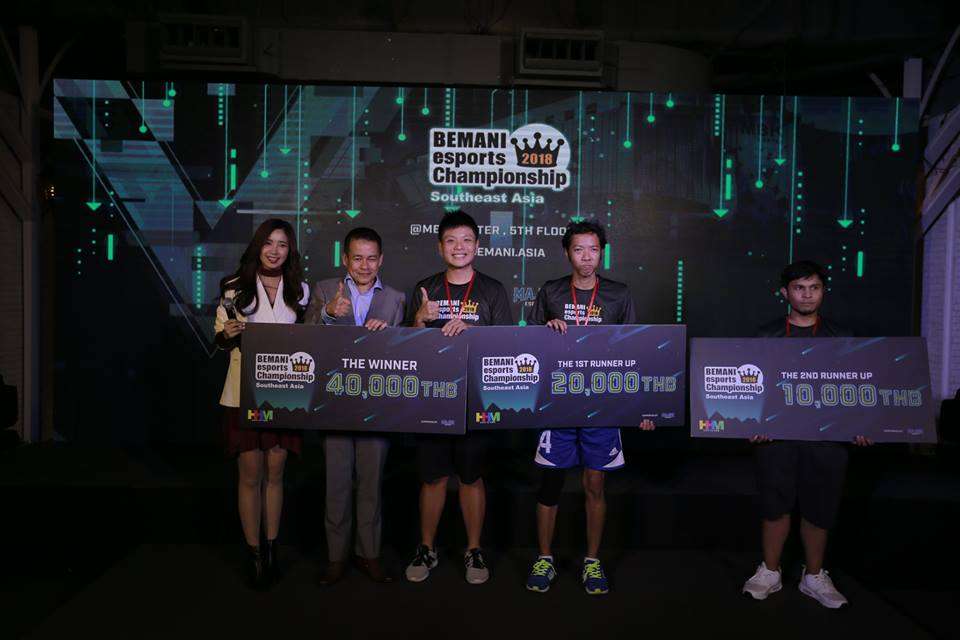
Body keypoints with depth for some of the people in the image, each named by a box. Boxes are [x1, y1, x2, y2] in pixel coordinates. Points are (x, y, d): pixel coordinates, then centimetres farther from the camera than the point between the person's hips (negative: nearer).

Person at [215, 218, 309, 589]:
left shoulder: (300, 290, 8)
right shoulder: (236, 287, 1)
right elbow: (220, 339, 4)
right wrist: (228, 334, -16)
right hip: (245, 392, -2)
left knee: (275, 472, 8)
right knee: (250, 474, 2)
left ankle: (272, 549, 21)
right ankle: (254, 554, 15)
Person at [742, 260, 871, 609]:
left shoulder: (840, 337, 8)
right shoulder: (766, 335, 5)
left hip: (827, 435, 1)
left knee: (819, 507, 8)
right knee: (775, 504, 5)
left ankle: (814, 576, 26)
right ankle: (770, 572, 21)